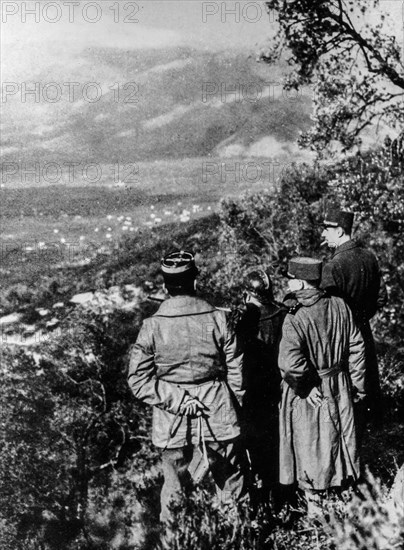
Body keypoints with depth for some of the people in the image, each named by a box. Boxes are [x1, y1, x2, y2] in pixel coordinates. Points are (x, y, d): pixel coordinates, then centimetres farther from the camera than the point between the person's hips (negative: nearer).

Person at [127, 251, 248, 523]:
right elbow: (237, 370, -4)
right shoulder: (217, 319, -10)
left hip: (174, 425, 0)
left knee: (175, 486, 17)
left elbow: (139, 380, -9)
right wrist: (237, 406, 10)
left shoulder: (152, 327, -9)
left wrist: (176, 400, -8)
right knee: (234, 486, 16)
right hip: (220, 418, 0)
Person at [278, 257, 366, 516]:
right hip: (340, 388, 5)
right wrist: (358, 385, 10)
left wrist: (306, 387, -18)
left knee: (309, 449, 12)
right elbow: (357, 347, 1)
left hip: (309, 396, -5)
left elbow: (291, 364, -36)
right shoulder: (340, 306, -6)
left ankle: (314, 508, 26)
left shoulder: (295, 319, -24)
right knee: (339, 443, 21)